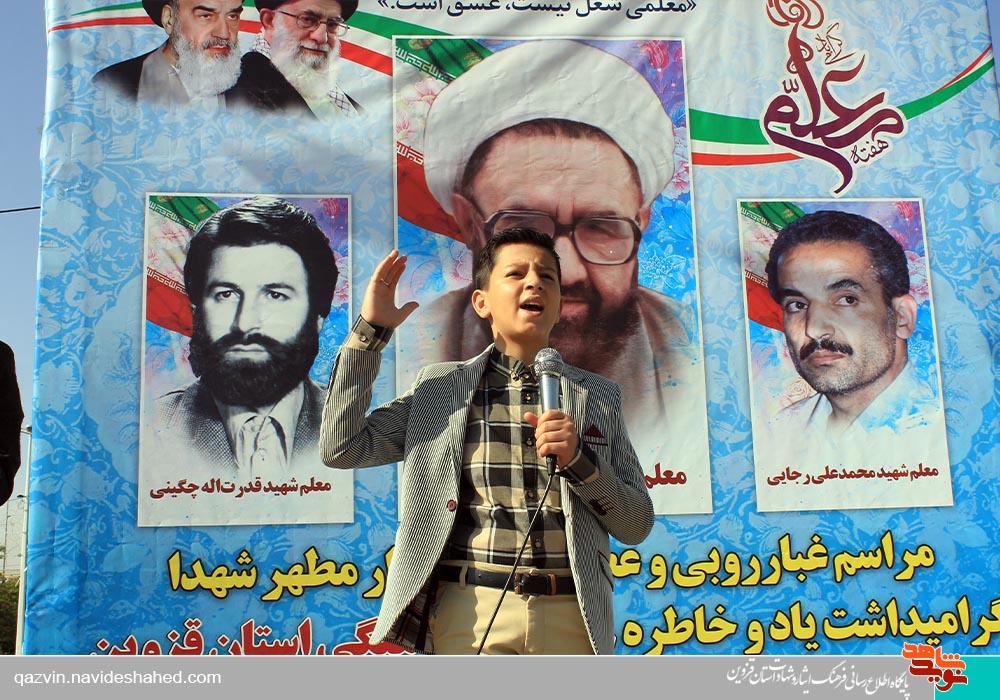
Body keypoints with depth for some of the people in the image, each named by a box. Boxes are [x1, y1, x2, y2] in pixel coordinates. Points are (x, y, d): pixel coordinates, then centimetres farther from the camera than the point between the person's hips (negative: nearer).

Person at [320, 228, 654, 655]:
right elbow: (341, 447, 1)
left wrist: (579, 459, -9)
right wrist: (370, 329, 2)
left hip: (571, 616, 2)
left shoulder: (599, 397, 12)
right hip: (470, 614, -1)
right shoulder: (440, 386, 10)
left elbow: (637, 526, 10)